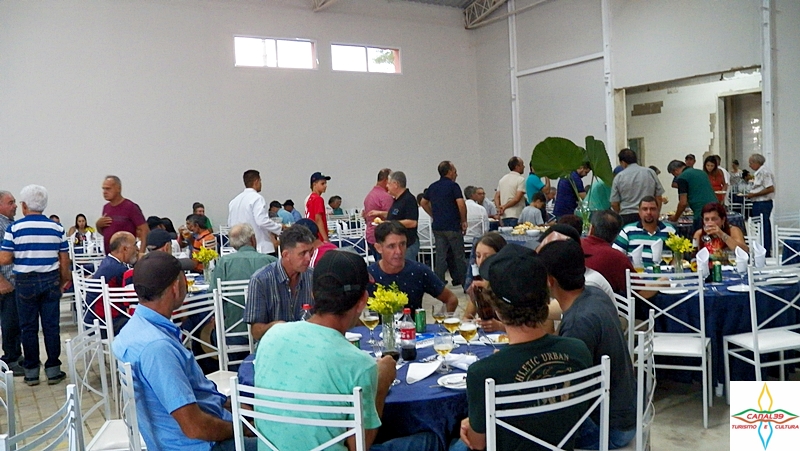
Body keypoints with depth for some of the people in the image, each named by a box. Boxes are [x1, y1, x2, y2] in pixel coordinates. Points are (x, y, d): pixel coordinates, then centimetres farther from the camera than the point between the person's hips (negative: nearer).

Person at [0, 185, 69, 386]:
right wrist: (63, 282, 12)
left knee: (28, 327, 8)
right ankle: (53, 369, 11)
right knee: (51, 326, 7)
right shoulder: (56, 228, -1)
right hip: (50, 281, 1)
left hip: (25, 282, -1)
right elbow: (64, 260, 0)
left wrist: (18, 256, 11)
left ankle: (31, 371, 15)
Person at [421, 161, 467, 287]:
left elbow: (423, 203, 21)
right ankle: (464, 282, 14)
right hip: (452, 226, -6)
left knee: (440, 255, 7)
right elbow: (461, 204, -18)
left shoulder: (433, 187, 12)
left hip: (437, 226, 6)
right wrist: (464, 221, -6)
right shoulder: (453, 186, -9)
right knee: (458, 256, 4)